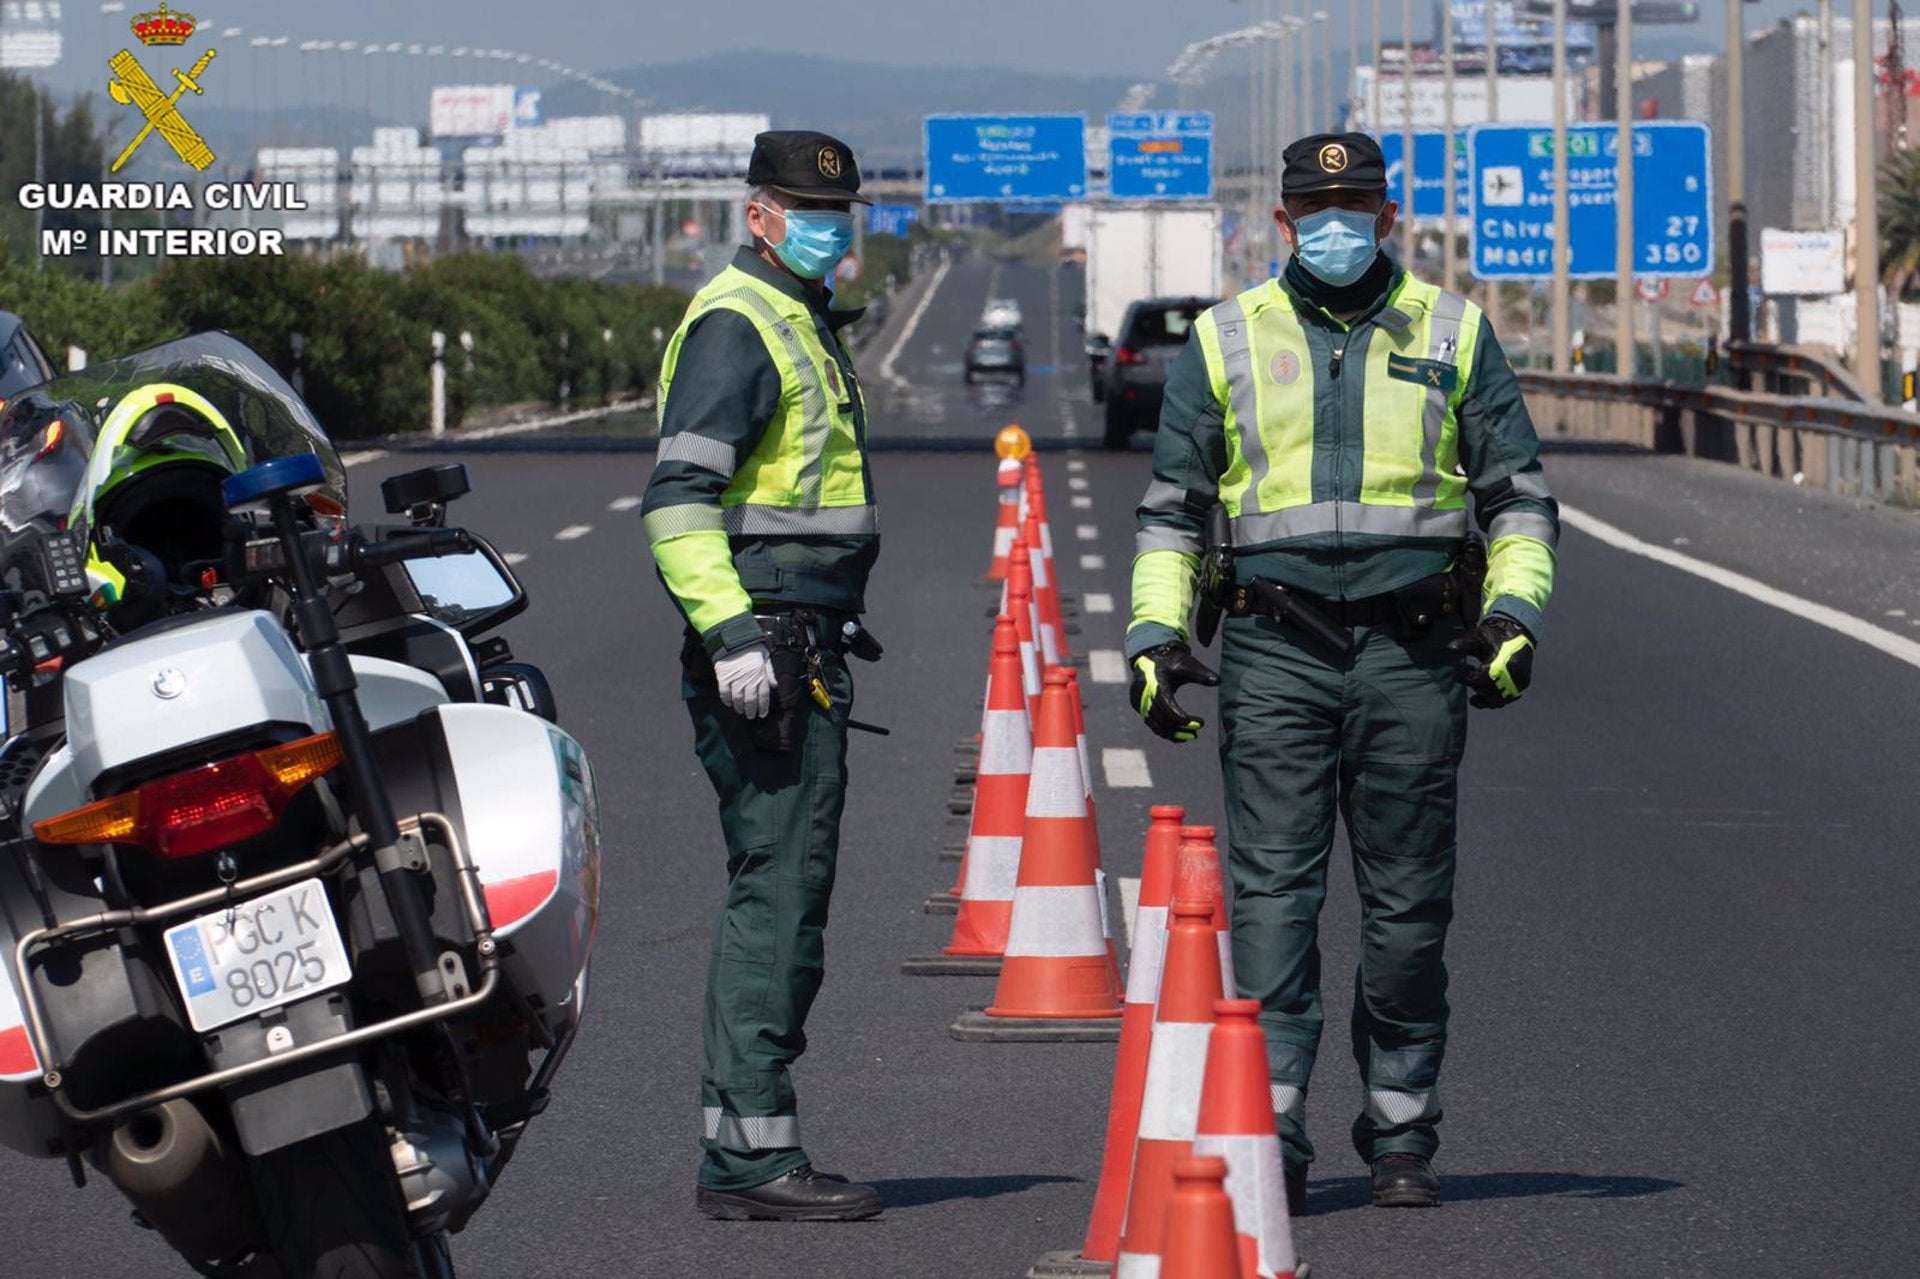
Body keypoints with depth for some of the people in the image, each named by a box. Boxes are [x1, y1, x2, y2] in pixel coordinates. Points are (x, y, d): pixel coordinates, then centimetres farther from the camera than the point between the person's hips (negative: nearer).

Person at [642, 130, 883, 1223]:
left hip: (806, 650, 11)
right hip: (764, 649, -11)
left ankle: (746, 1147, 15)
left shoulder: (807, 324, 21)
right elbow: (680, 495, -20)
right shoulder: (737, 326, -11)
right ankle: (753, 1154, -12)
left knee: (789, 895, 11)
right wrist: (730, 633, -27)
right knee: (776, 895, -12)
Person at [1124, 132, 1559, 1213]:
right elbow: (1172, 508, 15)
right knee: (1274, 892, -9)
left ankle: (1402, 1134, 14)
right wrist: (1155, 632, 4)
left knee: (1409, 905, 4)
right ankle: (1270, 1135, -13)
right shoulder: (1227, 340, 10)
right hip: (1275, 650, 0)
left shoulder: (1452, 335, 10)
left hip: (1412, 653, 0)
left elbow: (1519, 496, 13)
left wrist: (1514, 613, -1)